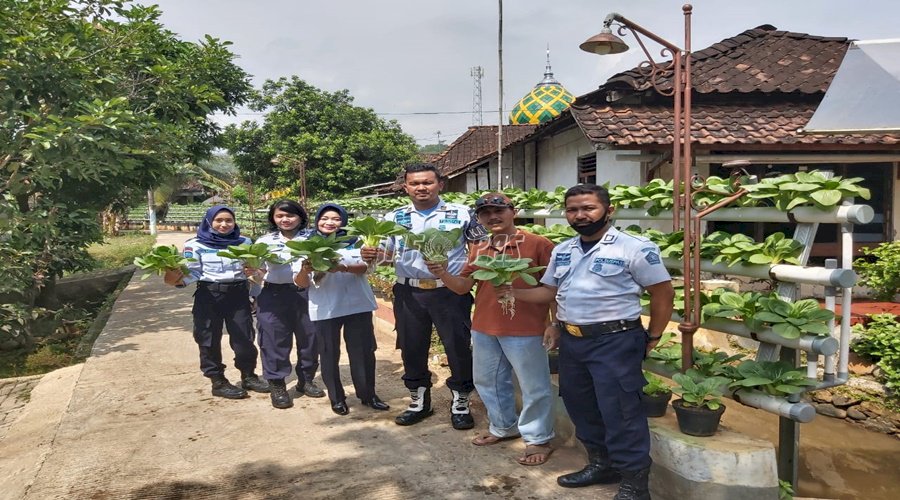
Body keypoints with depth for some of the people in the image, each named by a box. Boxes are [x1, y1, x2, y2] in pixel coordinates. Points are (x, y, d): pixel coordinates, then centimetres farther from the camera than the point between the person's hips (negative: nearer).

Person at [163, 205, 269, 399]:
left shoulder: (244, 242, 7)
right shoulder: (196, 245, -2)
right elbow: (192, 273, -6)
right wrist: (177, 279, -23)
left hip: (238, 294, 2)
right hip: (209, 296, -2)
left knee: (244, 337, 4)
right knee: (209, 339, 4)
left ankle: (248, 376, 22)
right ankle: (218, 382, 16)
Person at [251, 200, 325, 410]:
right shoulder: (265, 241, 7)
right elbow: (259, 271, 5)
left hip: (305, 293, 1)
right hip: (274, 295, 0)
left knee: (309, 337, 8)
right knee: (275, 340, 1)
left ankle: (306, 380, 26)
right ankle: (277, 386, 12)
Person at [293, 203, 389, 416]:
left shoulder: (354, 241, 7)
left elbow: (363, 267, -9)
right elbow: (300, 283, -1)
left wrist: (343, 267, -29)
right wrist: (304, 270, -24)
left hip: (357, 305, 1)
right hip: (324, 308, -1)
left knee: (363, 351, 5)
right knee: (330, 354, 5)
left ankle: (368, 394, 19)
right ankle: (336, 398, 18)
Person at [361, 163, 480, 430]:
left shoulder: (461, 213, -1)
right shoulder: (395, 217, 7)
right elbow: (386, 253, 7)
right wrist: (371, 255, -16)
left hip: (451, 291, -2)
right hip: (409, 293, 3)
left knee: (458, 348, 5)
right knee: (412, 348, 13)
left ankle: (460, 404, 24)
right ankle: (419, 402, 32)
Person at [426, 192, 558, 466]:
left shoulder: (538, 244, -10)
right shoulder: (479, 250, 8)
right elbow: (463, 286, 7)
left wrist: (553, 324, -12)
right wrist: (442, 274, -13)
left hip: (524, 330, -6)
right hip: (484, 329, 6)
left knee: (534, 387, 7)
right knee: (488, 381, 20)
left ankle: (538, 439, 25)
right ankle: (504, 427, 41)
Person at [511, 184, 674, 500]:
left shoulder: (634, 248, -11)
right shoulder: (561, 251, 9)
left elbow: (663, 294, -6)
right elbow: (549, 291, 13)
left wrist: (652, 337, -3)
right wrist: (512, 292, -2)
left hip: (614, 342, -7)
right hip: (570, 341, 7)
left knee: (620, 412, -1)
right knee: (581, 406, 17)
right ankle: (601, 464, 36)